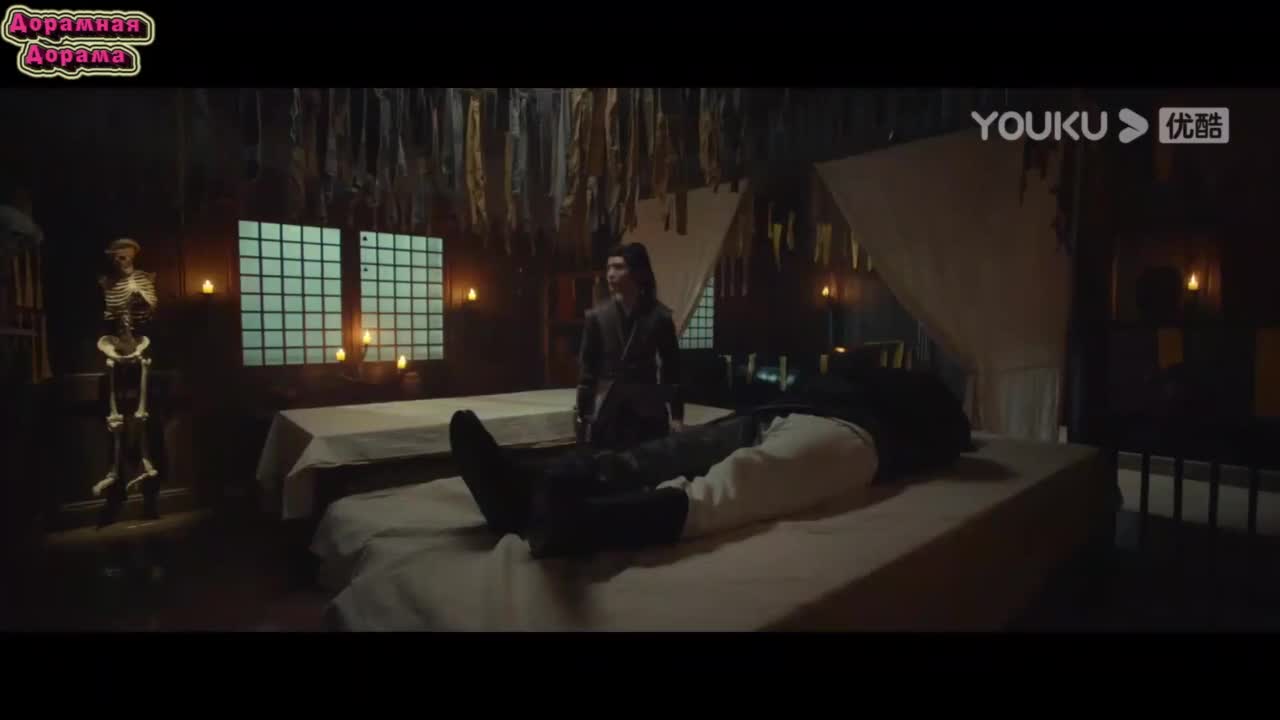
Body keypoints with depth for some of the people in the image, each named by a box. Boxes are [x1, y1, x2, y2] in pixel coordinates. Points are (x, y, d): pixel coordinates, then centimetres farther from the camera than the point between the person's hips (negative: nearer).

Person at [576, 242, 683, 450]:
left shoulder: (659, 315, -4)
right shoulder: (597, 315, -1)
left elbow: (672, 368, 0)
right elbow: (586, 367, 2)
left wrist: (677, 415, -1)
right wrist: (582, 413, 0)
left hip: (647, 409, -1)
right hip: (606, 408, 1)